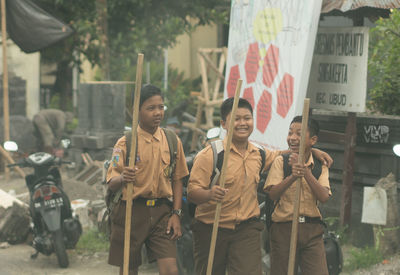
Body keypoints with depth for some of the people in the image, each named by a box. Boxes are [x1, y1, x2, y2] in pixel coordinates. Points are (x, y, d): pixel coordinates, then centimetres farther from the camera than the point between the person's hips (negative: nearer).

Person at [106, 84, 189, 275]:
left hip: (162, 212, 2)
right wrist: (123, 178, -31)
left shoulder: (173, 141, 6)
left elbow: (177, 181, 12)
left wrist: (176, 214, 2)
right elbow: (111, 184, -8)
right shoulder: (125, 143, -3)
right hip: (131, 211, -2)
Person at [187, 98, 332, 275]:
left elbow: (277, 155, 33)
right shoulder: (209, 154, -8)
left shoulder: (258, 154, 10)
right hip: (211, 230, -3)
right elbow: (192, 192, -14)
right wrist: (210, 194, -36)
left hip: (247, 229, 3)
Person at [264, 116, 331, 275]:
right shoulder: (281, 162, 2)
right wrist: (292, 177, -26)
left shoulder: (320, 166, 6)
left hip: (312, 230, 1)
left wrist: (306, 172, -20)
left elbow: (324, 197, -9)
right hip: (283, 228, -1)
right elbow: (273, 193, -11)